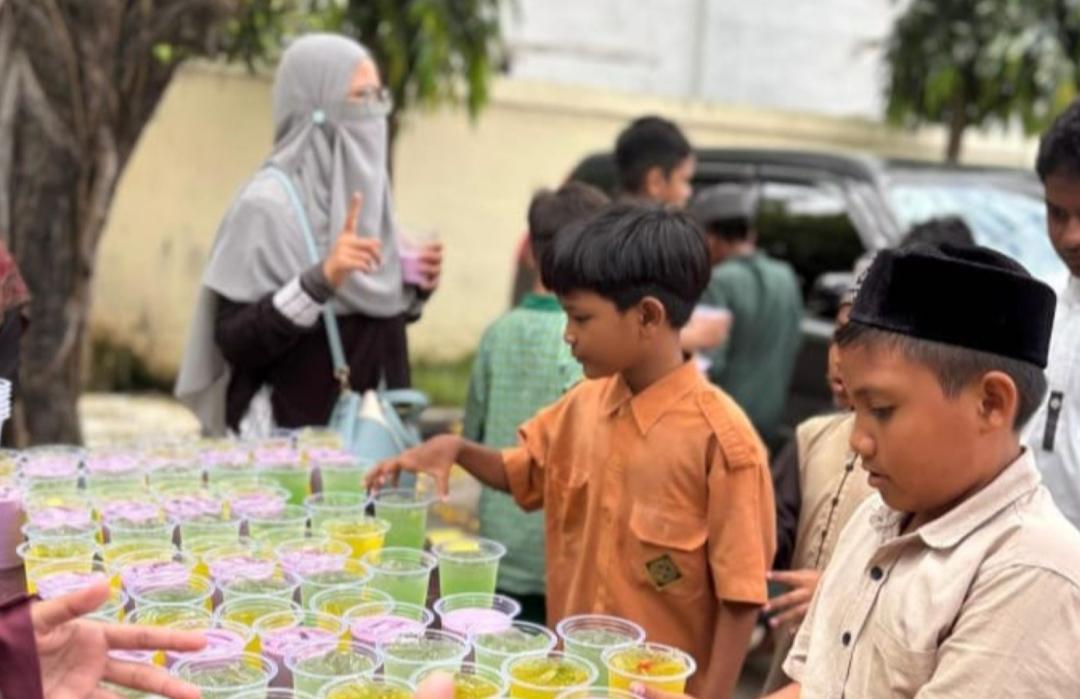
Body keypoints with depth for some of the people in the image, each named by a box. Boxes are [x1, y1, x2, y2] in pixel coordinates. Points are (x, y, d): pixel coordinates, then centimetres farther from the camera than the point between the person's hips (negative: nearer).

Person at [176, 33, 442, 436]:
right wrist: (320, 281, -27)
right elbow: (234, 341, -18)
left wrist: (412, 289, -1)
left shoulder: (363, 192, 9)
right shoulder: (267, 204, -12)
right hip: (293, 436, -6)